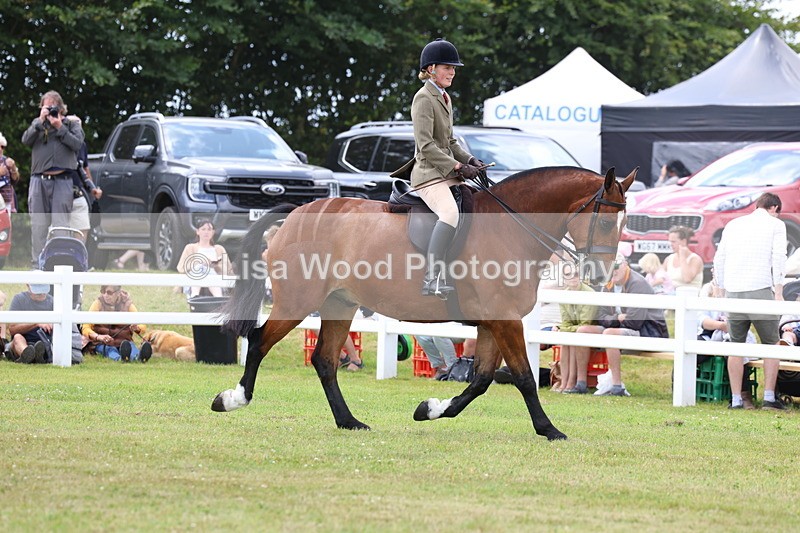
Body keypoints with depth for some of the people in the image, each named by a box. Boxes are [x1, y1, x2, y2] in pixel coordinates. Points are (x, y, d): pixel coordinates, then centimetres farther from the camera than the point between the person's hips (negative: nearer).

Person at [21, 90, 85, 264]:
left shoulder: (71, 124, 12)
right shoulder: (37, 124, 18)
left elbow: (77, 143, -4)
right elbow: (26, 139, 1)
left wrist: (59, 127, -6)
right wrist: (41, 121, -5)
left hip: (62, 181, -2)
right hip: (39, 180, 2)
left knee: (60, 224, -7)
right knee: (38, 225, 1)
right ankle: (37, 262, 4)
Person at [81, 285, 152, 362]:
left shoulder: (127, 304, 3)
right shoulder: (98, 304, -1)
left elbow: (143, 327, -1)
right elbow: (85, 328, -9)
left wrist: (137, 328, -27)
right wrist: (98, 337, -30)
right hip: (102, 344, -1)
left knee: (131, 346, -32)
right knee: (109, 349, -35)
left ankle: (139, 357, -67)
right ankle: (120, 358, -69)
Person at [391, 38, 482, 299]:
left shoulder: (445, 99, 19)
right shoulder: (423, 98, -11)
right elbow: (426, 146, -19)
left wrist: (469, 160, 7)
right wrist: (458, 166, -19)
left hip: (448, 173, 10)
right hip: (429, 173, -10)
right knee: (450, 213, -33)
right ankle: (433, 279, -38)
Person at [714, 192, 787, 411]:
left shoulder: (733, 225, 19)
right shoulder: (775, 225, 6)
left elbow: (718, 259, 17)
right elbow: (778, 259, -4)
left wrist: (723, 290, 21)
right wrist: (778, 292, -6)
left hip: (733, 292, 4)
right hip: (761, 290, -4)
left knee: (735, 345, 8)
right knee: (771, 344, 6)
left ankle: (736, 399, 5)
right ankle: (769, 397, -2)